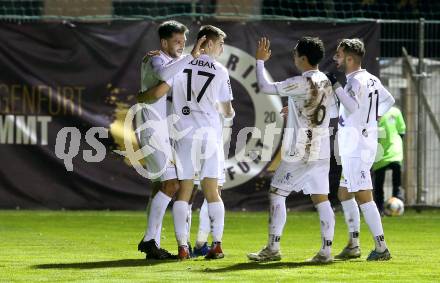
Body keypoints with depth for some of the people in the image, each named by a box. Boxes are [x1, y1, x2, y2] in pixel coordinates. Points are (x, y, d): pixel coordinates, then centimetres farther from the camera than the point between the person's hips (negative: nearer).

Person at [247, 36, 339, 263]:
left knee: (276, 193, 2)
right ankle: (326, 251, -1)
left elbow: (265, 87, -11)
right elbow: (334, 112, 22)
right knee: (321, 198, 5)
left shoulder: (301, 83, -15)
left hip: (300, 153, -7)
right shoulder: (326, 83, 8)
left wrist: (260, 60, 3)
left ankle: (273, 248, 1)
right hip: (321, 151, 7)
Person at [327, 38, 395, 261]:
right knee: (344, 194, 16)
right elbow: (388, 100, 28)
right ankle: (353, 245, 21)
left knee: (363, 197, -8)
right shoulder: (371, 80, 14)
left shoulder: (357, 81, -16)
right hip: (351, 148, 10)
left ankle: (381, 248, -8)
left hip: (357, 148, -10)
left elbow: (352, 106, -32)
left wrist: (336, 85, -27)